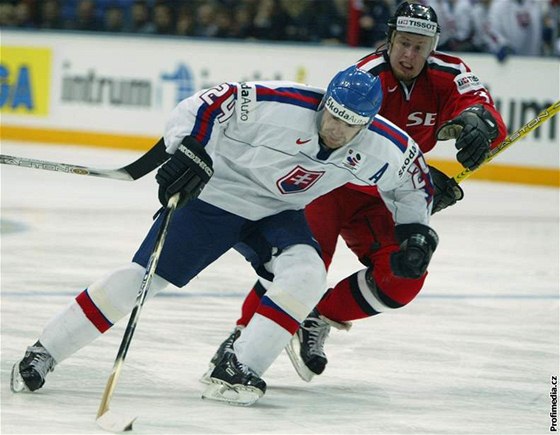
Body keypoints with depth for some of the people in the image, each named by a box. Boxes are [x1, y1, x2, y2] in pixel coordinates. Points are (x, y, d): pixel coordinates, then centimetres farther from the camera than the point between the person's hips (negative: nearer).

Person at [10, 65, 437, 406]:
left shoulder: (381, 146, -13)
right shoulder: (282, 106, -29)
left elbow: (414, 177, 7)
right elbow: (206, 105, -24)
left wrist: (417, 230, -1)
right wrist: (190, 151, -36)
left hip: (277, 214, 5)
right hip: (216, 193, -4)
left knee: (307, 276, -24)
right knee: (144, 276, -11)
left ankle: (237, 370, -20)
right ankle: (42, 354, -2)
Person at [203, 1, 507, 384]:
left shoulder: (447, 76, -9)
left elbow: (488, 119, -25)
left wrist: (477, 120, -51)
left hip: (377, 198, 5)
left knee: (404, 276, -15)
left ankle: (320, 318, 2)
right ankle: (243, 336, -16)